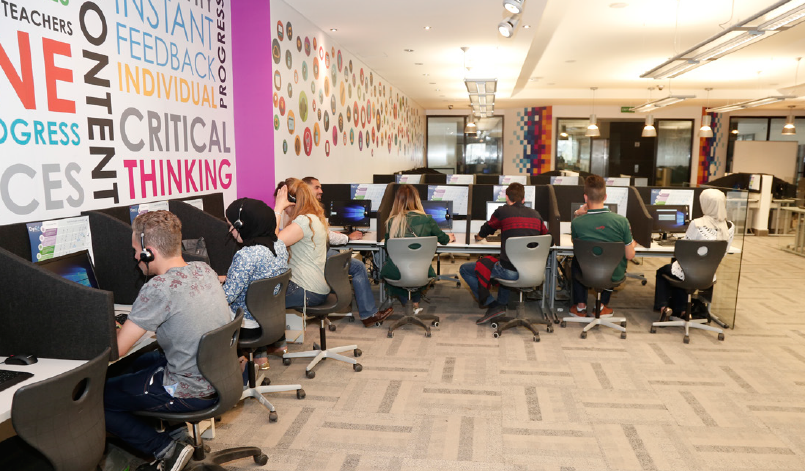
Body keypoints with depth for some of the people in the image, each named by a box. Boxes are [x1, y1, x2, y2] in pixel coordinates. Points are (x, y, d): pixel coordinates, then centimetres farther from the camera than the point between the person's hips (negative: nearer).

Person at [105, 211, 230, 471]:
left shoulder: (157, 288, -24)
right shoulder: (204, 269, -1)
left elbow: (114, 351, -17)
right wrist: (128, 328, 13)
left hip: (190, 393, -8)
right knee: (141, 362, 30)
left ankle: (166, 448, 2)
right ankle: (175, 428, 24)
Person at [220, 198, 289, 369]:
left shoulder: (246, 255, -27)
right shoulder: (279, 245, -2)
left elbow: (227, 296, -24)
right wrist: (226, 278, 14)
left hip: (248, 327, -7)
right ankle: (260, 354, 31)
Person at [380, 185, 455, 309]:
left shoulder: (392, 221, -7)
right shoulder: (426, 220, -8)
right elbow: (442, 238, 10)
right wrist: (449, 238, 36)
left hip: (395, 273, 0)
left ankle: (404, 299, 31)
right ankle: (415, 301, 33)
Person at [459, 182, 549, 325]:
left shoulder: (502, 211, -3)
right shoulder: (535, 214, 10)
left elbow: (480, 236, 12)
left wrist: (478, 235, 36)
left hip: (510, 271, -6)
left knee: (465, 269, 9)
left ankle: (493, 306, 3)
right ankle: (502, 303, 31)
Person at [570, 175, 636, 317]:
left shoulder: (577, 222, -21)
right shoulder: (621, 221, -20)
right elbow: (629, 256, -11)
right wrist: (632, 245, 10)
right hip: (615, 276, 1)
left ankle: (580, 306, 35)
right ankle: (602, 306, 36)